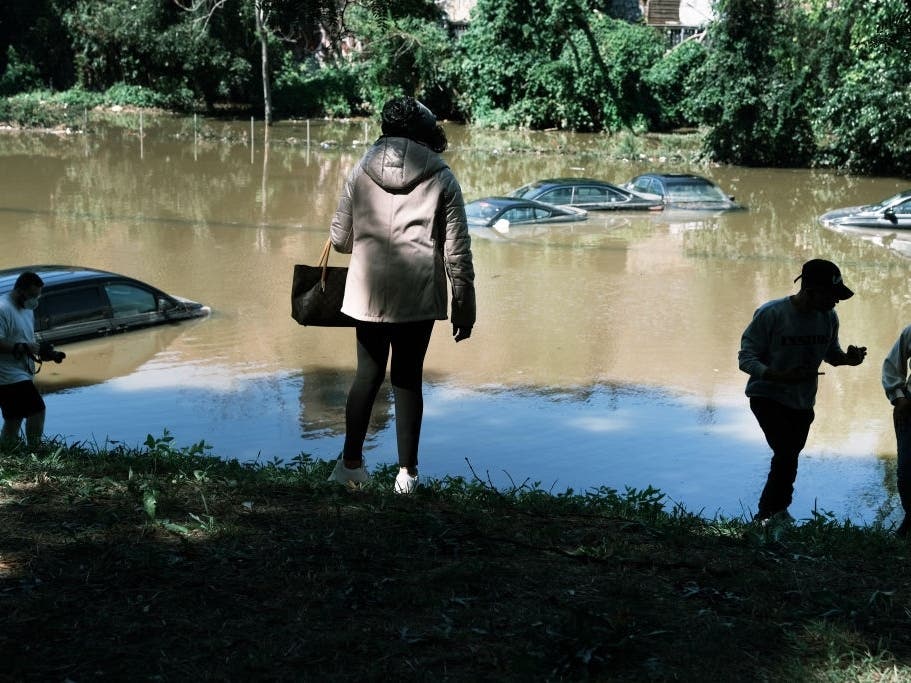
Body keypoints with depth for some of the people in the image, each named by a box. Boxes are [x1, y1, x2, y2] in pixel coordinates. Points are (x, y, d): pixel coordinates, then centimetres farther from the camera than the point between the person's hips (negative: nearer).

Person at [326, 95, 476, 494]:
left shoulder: (362, 172, 4)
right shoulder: (442, 179, -1)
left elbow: (340, 239, 7)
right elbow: (457, 252, -2)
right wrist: (464, 307, 4)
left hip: (367, 292, 1)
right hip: (419, 295, -1)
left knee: (368, 373, 13)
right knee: (408, 378, 8)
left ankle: (351, 462, 16)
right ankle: (406, 472, 11)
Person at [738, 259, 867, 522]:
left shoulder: (829, 317, -5)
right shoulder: (771, 313, -21)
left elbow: (831, 353, 12)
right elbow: (746, 358, -19)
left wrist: (848, 358, -12)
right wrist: (781, 377, -35)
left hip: (802, 403, 6)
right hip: (768, 397, -6)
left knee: (788, 459, 17)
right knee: (787, 454, -23)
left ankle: (767, 515, 36)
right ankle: (773, 513, -9)